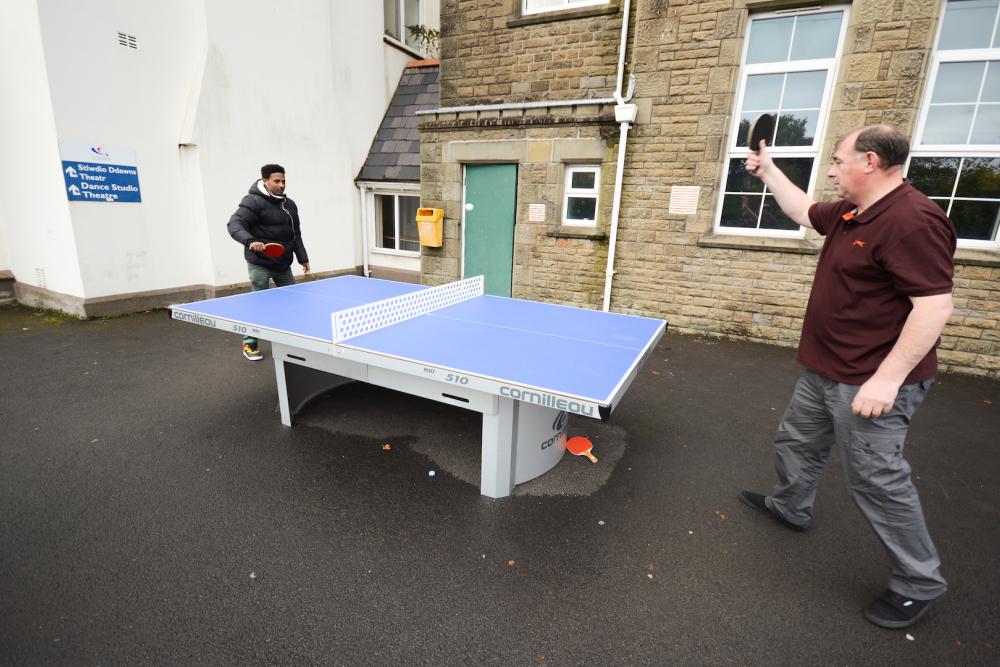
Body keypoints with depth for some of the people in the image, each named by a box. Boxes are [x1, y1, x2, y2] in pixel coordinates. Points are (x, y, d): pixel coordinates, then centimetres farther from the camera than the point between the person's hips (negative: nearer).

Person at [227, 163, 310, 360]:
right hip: (260, 264, -7)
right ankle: (250, 343, 13)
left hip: (283, 264, 7)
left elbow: (296, 235, 20)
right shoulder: (253, 201, -10)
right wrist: (250, 241, -38)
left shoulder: (290, 205, 13)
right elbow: (234, 224, -20)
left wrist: (303, 258, 17)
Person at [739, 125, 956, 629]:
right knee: (795, 441, 23)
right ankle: (790, 507, 47)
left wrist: (887, 379, -29)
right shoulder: (850, 213, 7)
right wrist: (769, 171, 27)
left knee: (876, 480, 2)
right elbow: (803, 212, 27)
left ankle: (919, 583, 24)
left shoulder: (912, 221, -23)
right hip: (825, 372, 10)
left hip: (872, 383, -10)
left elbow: (935, 307, -27)